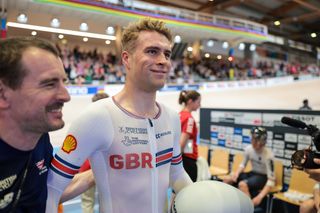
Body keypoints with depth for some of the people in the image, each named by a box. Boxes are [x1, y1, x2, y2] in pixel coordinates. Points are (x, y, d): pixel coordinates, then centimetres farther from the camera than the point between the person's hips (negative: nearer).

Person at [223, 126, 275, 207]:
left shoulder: (268, 155, -26)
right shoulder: (248, 149, -11)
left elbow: (271, 180, -26)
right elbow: (243, 164, 6)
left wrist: (260, 196, -37)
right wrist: (236, 173, -16)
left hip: (264, 177, -6)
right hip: (253, 173, 6)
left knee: (242, 184, -34)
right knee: (227, 180, -14)